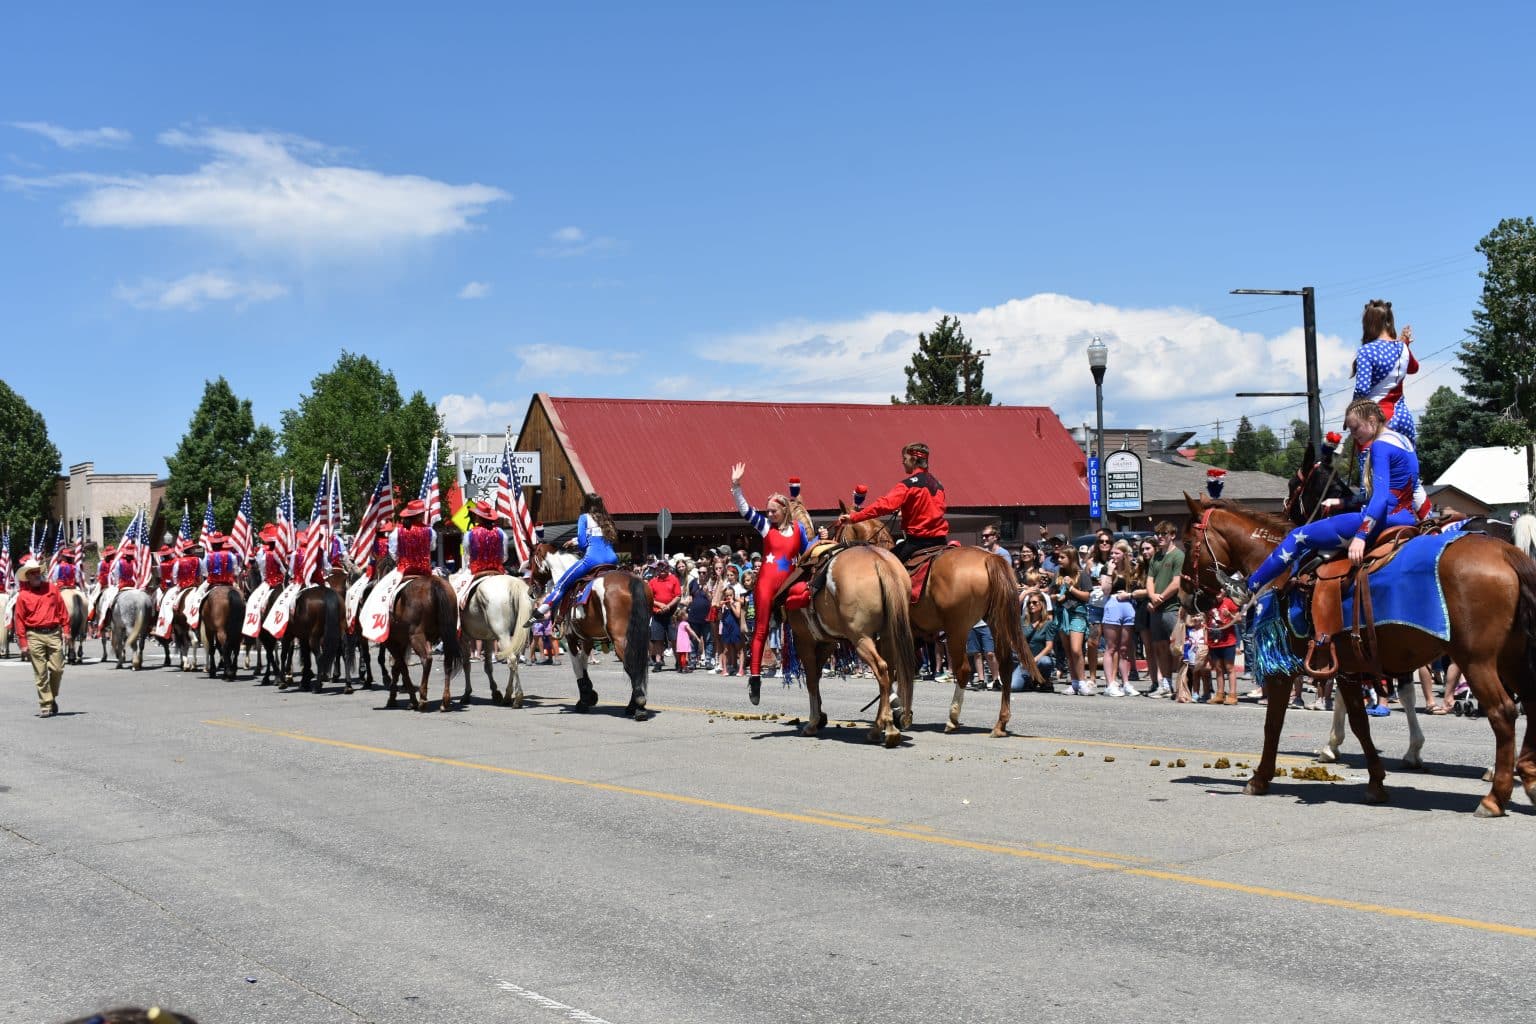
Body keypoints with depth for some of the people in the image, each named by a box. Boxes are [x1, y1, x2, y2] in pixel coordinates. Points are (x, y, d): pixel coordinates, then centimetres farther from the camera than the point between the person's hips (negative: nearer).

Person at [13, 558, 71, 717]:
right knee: (40, 673, 0)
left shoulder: (52, 588, 8)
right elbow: (19, 620, 1)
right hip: (34, 636, -1)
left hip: (53, 634, 2)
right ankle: (45, 705, 4)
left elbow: (62, 611, 9)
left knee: (57, 669, 0)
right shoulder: (22, 595, 2)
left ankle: (52, 697, 24)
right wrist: (23, 643, -3)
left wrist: (66, 631, 3)